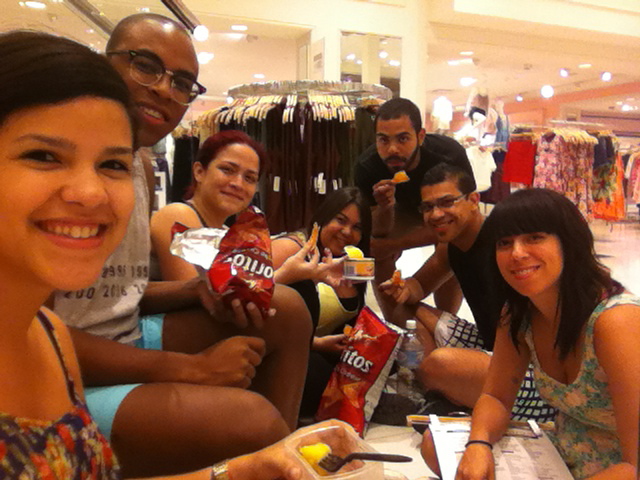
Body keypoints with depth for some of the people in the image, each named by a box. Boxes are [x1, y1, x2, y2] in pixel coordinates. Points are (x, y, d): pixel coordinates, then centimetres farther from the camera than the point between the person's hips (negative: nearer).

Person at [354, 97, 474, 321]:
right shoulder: (366, 166, -33)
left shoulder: (450, 156, -41)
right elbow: (379, 234, -24)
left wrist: (393, 244, -36)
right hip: (404, 208, 2)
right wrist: (385, 207, -48)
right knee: (377, 253, -17)